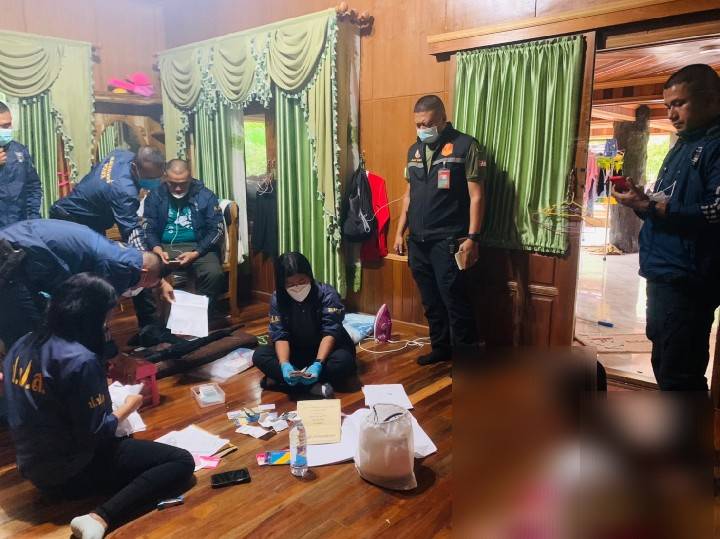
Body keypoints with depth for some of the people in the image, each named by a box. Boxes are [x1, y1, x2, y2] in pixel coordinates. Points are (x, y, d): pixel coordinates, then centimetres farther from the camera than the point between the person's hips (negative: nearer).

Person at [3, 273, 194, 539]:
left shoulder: (25, 343, -1)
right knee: (182, 462, -11)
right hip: (70, 472, -9)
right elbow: (95, 434, -21)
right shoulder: (81, 360, -26)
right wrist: (128, 407, -3)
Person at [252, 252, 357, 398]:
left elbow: (330, 332, -25)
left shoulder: (326, 294, -19)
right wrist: (284, 364, -34)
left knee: (344, 361, -35)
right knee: (260, 355, -22)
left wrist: (318, 364, -40)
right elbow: (280, 335, -15)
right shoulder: (277, 299, -11)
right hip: (296, 350, 3)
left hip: (326, 349, -2)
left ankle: (278, 379, -28)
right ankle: (315, 385, -30)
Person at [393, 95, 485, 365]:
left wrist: (472, 237, -15)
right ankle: (440, 348, 28)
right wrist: (400, 232, 13)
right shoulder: (415, 150, 13)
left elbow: (476, 196, -9)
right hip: (418, 240, 6)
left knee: (454, 300, -4)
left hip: (448, 240, -6)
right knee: (431, 301, 13)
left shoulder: (465, 146, -6)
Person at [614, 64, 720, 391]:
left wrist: (650, 207, -20)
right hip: (662, 275, 9)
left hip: (687, 280, -9)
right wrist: (642, 202, 6)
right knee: (665, 367, 17)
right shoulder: (682, 146, 20)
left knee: (680, 376, -5)